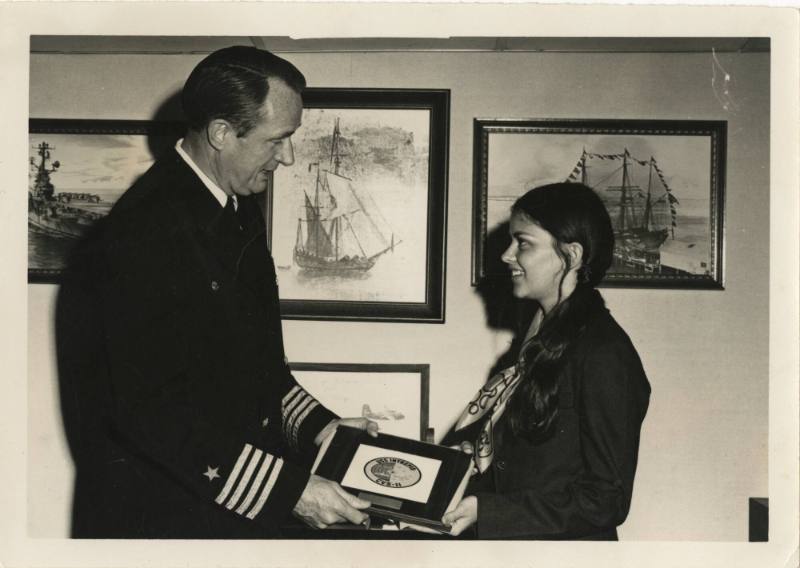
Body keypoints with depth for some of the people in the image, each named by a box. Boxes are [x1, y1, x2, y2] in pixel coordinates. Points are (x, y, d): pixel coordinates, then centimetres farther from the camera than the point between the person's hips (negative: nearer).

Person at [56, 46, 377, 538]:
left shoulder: (241, 213, 8)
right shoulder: (144, 230, -22)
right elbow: (150, 409, -25)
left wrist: (316, 426, 4)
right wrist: (288, 489, -23)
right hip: (165, 513, -8)